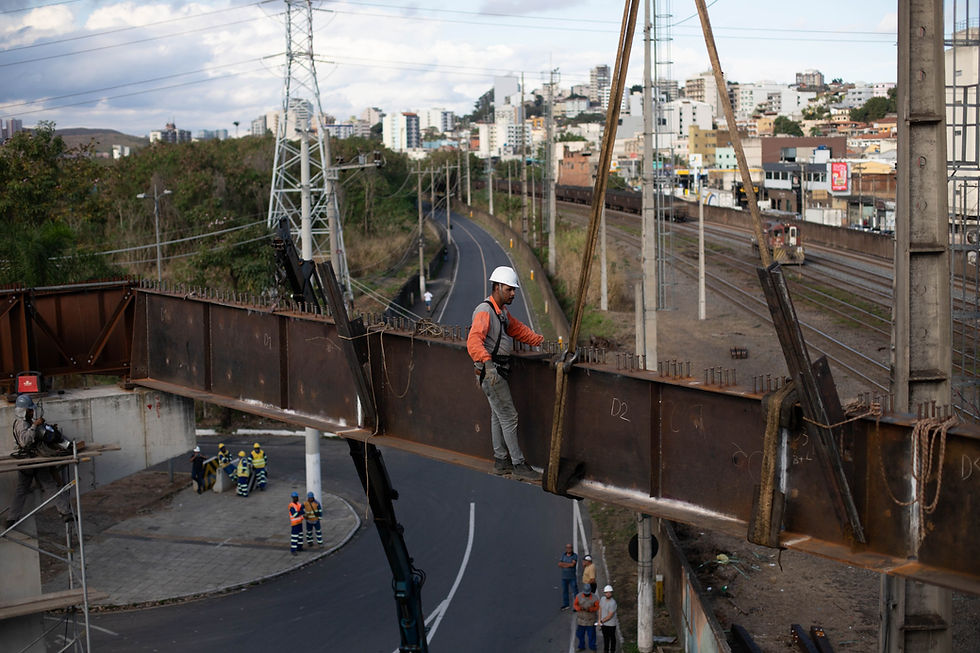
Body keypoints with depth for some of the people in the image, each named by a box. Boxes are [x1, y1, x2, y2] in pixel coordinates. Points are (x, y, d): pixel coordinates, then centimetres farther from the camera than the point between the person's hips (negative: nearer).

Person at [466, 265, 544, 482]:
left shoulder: (502, 311, 12)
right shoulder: (484, 312, -20)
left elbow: (518, 329, 27)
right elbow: (474, 342, -35)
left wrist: (541, 341, 16)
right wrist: (487, 363, -49)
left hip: (499, 370, 10)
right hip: (490, 371, -10)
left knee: (498, 416, 16)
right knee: (509, 417, -6)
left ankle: (501, 462, 25)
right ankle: (519, 465, 0)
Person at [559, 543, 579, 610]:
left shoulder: (575, 556, -6)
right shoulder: (563, 555, 6)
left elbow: (572, 564, -20)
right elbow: (559, 564, -3)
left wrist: (563, 563, -10)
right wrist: (568, 564, -14)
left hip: (572, 577, -4)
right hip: (564, 577, 4)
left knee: (575, 591, -3)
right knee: (564, 591, 9)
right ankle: (565, 605, 19)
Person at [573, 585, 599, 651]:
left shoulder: (594, 598, -19)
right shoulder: (579, 596, -14)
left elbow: (597, 607, -8)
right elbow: (575, 605, -4)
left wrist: (590, 609, -26)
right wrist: (580, 608, -26)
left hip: (590, 619, -2)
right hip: (581, 618, 2)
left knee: (591, 633, 12)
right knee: (580, 633, 14)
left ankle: (592, 647, 33)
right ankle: (581, 646, 36)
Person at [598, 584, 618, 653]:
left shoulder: (613, 603, -28)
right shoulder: (602, 599, -6)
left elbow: (610, 616, -24)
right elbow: (600, 609, 5)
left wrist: (601, 621, -13)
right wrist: (599, 620, -1)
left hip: (611, 623, -6)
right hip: (603, 623, 6)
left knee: (612, 637, 12)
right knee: (605, 637, 19)